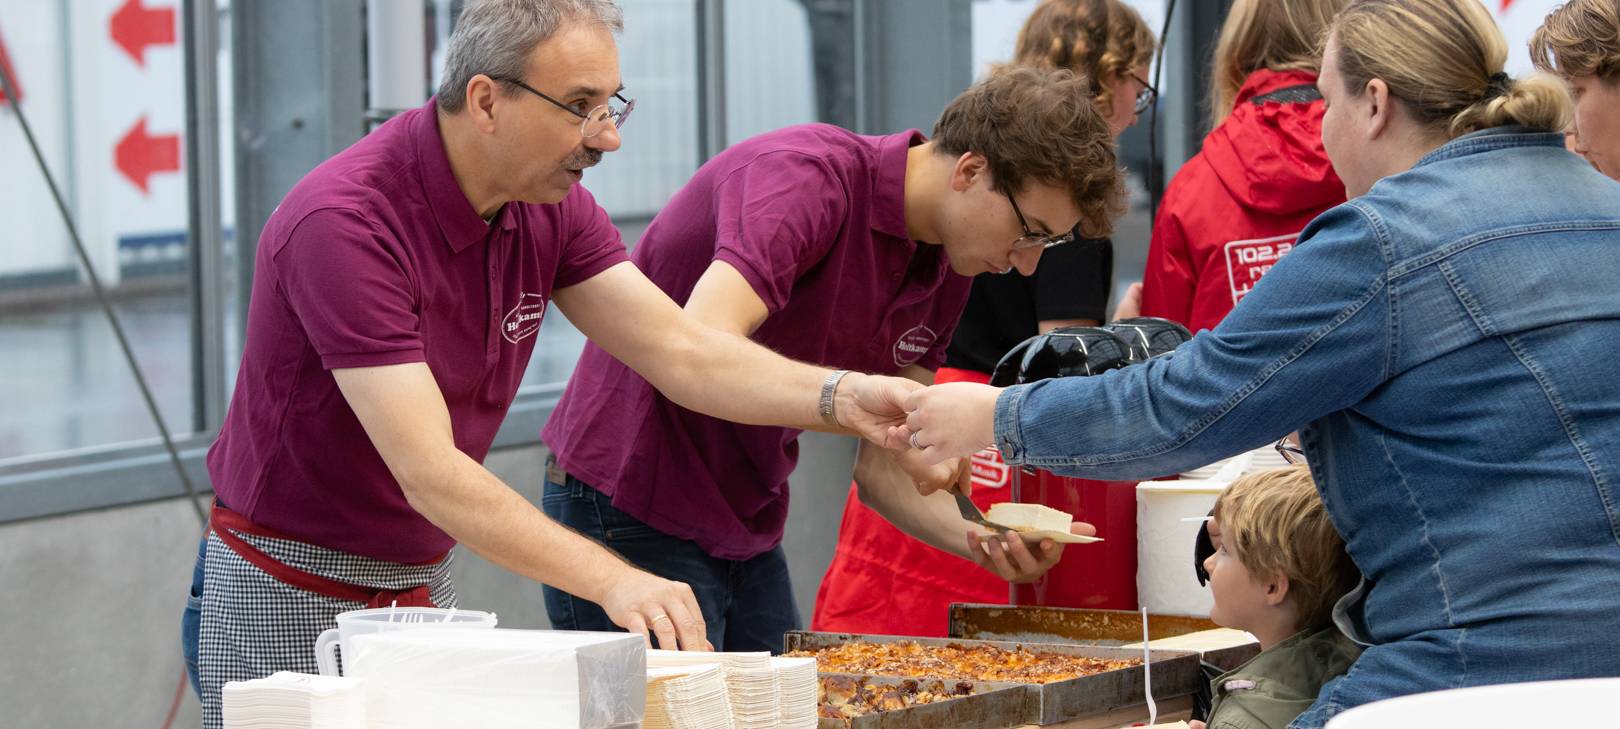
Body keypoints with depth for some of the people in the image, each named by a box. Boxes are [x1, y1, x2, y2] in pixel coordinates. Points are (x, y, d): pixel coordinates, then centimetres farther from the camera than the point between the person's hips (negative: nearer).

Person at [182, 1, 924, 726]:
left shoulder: (549, 206, -2)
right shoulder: (343, 222, -27)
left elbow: (678, 350, -5)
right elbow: (429, 473, -33)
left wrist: (843, 397, -23)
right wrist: (611, 581, -41)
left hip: (423, 586, 7)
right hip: (289, 592, -7)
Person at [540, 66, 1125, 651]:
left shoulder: (947, 269, 4)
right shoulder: (806, 177, -22)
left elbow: (883, 469, 6)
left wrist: (979, 538, -12)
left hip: (748, 532, 8)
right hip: (627, 507, -8)